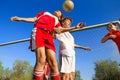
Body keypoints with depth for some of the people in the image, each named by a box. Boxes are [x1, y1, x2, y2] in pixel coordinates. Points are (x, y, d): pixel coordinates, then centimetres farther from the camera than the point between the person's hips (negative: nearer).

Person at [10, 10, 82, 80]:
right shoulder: (44, 13, 33)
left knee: (53, 62, -12)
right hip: (39, 31, -2)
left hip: (49, 36, 3)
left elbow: (60, 30, 12)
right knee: (41, 60, -22)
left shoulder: (56, 20, 31)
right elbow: (34, 19, 26)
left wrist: (74, 27, 3)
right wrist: (20, 18, 16)